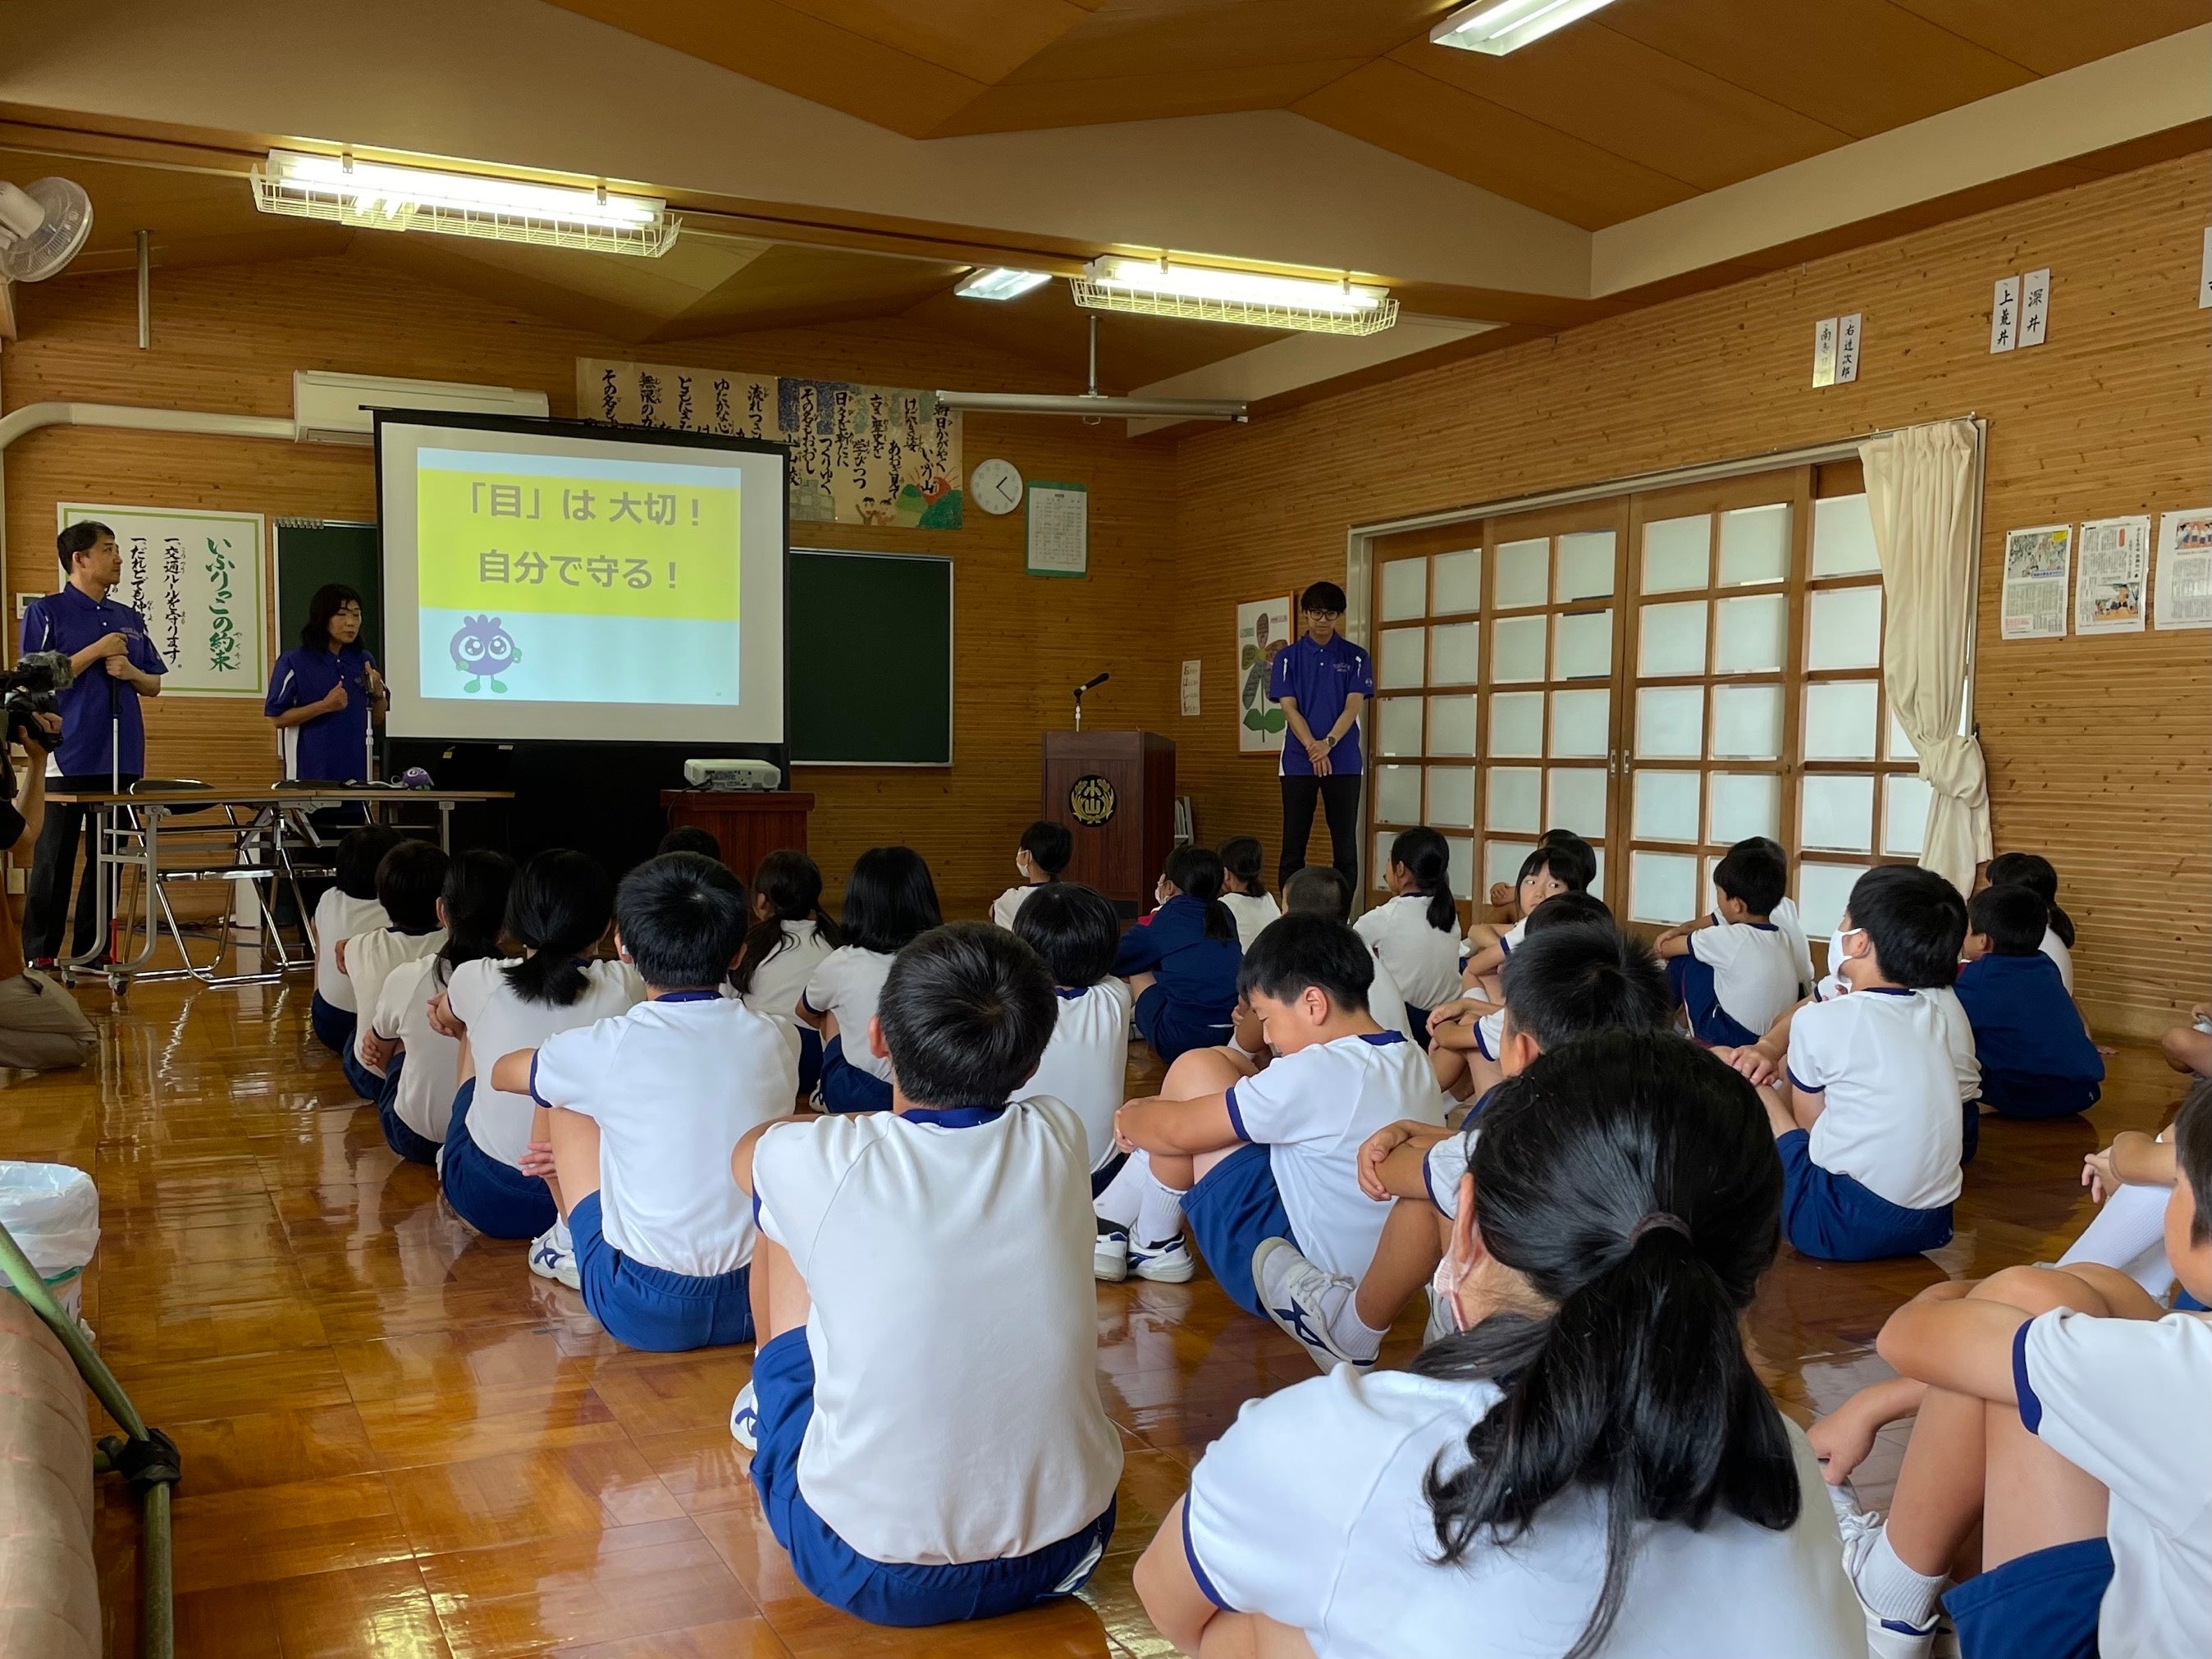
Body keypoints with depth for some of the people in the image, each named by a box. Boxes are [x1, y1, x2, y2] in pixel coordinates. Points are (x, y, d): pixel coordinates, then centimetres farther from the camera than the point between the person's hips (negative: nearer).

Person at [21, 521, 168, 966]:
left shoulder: (130, 619, 14)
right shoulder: (46, 612, -1)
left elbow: (154, 685, 17)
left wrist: (130, 671, -4)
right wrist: (96, 651, -13)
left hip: (120, 759, 5)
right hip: (67, 758, -5)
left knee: (106, 860, 8)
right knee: (54, 861, -1)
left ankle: (91, 951, 17)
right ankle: (40, 955, 6)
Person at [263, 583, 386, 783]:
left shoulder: (364, 661, 8)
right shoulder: (294, 662, -4)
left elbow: (378, 717, 14)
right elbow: (277, 718, -6)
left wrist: (378, 693, -6)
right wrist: (325, 706, -17)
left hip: (355, 768, 4)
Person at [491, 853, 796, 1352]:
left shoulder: (606, 1049, -10)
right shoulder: (773, 1042, -2)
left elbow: (502, 1071, 13)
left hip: (644, 1315, -3)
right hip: (758, 1305, 4)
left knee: (563, 1103, 14)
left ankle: (572, 1242, 34)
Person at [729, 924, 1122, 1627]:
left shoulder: (817, 1164, -16)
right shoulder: (1061, 1140, -10)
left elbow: (747, 1153, 11)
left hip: (864, 1573, -2)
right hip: (1065, 1552, 3)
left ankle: (770, 1409, 42)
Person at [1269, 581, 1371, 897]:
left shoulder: (1355, 657, 5)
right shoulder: (1287, 657, 5)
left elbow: (1353, 707, -5)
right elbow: (1289, 708, -3)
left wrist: (1328, 743, -21)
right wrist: (1312, 747, -18)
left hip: (1344, 761, 0)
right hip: (1298, 762, 0)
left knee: (1345, 846, 1)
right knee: (1293, 845, 1)